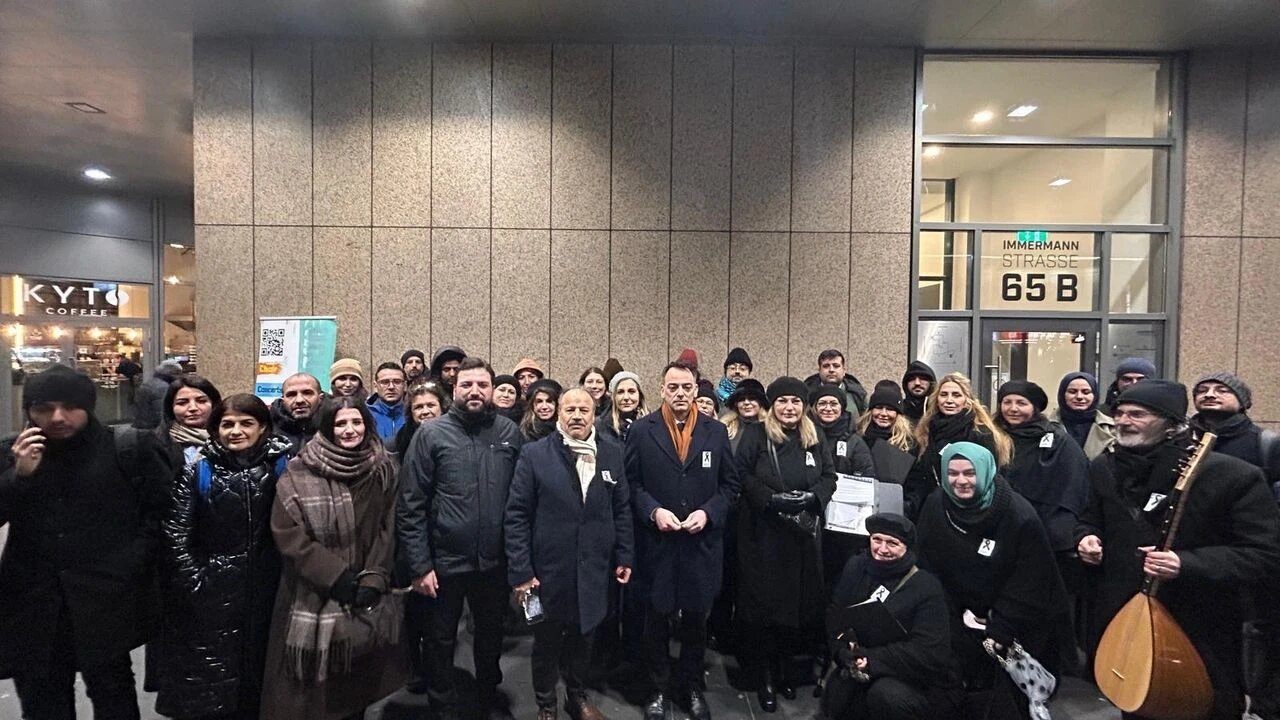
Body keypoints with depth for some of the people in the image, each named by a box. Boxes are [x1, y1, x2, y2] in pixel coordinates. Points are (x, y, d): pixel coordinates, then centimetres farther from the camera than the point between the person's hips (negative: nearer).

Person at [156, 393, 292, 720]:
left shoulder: (281, 466, -1)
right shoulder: (199, 470, -2)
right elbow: (176, 535, -3)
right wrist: (194, 582, -8)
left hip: (266, 591, 1)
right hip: (211, 593, 0)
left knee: (259, 673, 12)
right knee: (208, 684, 6)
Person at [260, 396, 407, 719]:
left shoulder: (383, 470, 2)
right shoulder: (299, 474, -8)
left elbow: (387, 530, 2)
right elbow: (288, 535, -11)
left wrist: (374, 579, -10)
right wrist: (337, 576, -14)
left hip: (366, 594, 3)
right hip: (314, 593, -2)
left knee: (360, 679, 12)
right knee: (316, 687, 4)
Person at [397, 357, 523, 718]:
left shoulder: (510, 433, -1)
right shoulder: (431, 433, -8)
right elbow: (410, 506, -8)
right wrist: (419, 565, -11)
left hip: (496, 561, 2)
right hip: (445, 561, -2)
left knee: (491, 637, 21)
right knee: (440, 642, 16)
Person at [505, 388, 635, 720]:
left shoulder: (612, 454, 1)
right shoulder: (534, 454, -9)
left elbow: (622, 510, 7)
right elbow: (516, 515, -10)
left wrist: (624, 557, 4)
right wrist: (520, 570, -12)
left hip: (594, 571, 3)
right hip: (548, 571, -2)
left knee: (582, 638, 20)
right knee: (547, 642, 15)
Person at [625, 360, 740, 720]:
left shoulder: (716, 431, 3)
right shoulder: (641, 430, -2)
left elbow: (730, 484, 5)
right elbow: (630, 483, -2)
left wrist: (708, 512, -10)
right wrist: (653, 511, -15)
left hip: (702, 542, 2)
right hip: (656, 542, -1)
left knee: (696, 617, 14)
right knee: (657, 618, 12)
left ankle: (691, 686, 35)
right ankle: (658, 688, 31)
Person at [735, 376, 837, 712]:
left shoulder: (815, 437, 9)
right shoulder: (755, 435, -3)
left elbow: (829, 477, 7)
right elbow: (743, 476, -8)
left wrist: (811, 497, -12)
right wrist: (772, 499, -20)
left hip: (804, 532, 4)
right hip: (763, 531, -4)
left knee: (802, 601, 7)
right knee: (765, 600, 2)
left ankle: (781, 665, 28)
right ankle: (765, 675, 18)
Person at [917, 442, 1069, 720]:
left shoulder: (1020, 515, -18)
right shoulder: (934, 508, -8)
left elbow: (1029, 583, -14)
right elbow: (931, 572, -2)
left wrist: (1000, 631, -16)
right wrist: (957, 616, -8)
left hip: (1017, 624, -2)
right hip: (961, 617, 3)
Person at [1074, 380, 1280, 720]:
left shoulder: (1233, 475, -15)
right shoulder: (1103, 468, 1)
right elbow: (1090, 519, 16)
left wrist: (1188, 564, -28)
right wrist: (1087, 538, -7)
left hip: (1200, 634, -4)